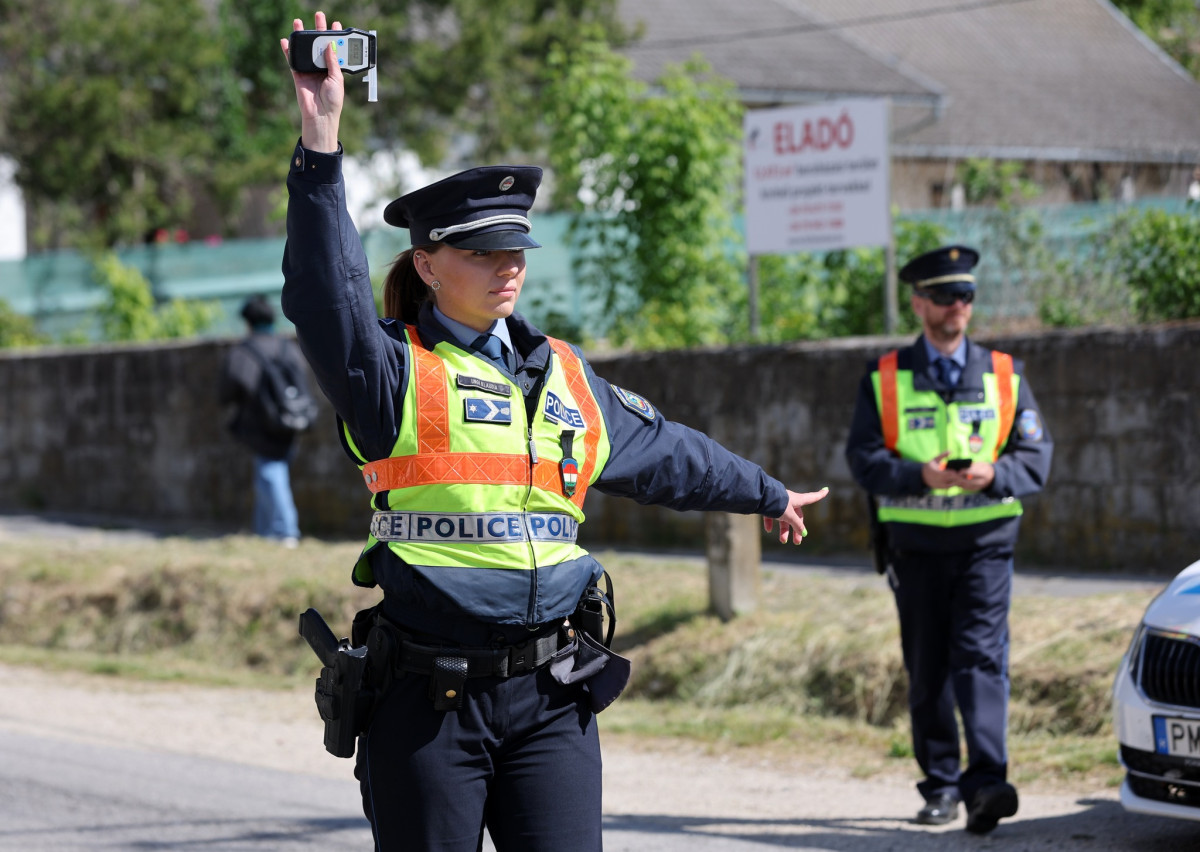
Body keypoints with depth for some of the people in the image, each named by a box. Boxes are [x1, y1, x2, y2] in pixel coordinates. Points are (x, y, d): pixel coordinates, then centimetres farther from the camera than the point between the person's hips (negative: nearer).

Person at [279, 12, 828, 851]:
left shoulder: (564, 376, 15)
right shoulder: (395, 369, -2)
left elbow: (663, 451, 31)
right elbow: (325, 295, -21)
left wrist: (765, 494, 44)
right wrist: (322, 145, -31)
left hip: (550, 697, 4)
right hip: (429, 704, -4)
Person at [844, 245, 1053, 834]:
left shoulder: (1005, 375, 9)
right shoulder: (884, 378, 6)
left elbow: (1036, 457, 5)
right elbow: (863, 456, -2)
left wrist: (992, 475, -17)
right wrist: (920, 475, -20)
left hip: (986, 540, -1)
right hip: (916, 545, 1)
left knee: (981, 658, -14)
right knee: (926, 671, 5)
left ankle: (986, 784, -22)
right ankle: (941, 788, 15)